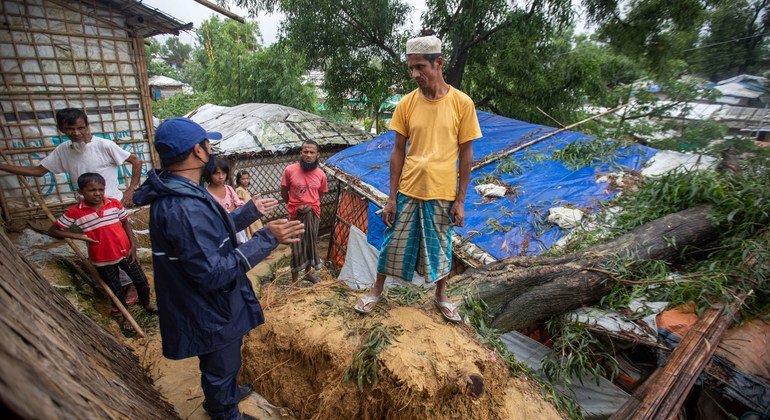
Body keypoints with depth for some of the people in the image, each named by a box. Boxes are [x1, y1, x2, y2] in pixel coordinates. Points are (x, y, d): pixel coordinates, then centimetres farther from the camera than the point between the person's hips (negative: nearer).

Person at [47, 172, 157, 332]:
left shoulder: (115, 204, -8)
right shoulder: (74, 212, -12)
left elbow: (125, 224, 2)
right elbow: (53, 231, -1)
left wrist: (133, 246, -3)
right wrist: (79, 236, -15)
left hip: (125, 252, 1)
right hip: (102, 259, -1)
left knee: (142, 281, 13)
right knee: (116, 289, 16)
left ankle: (146, 303, 43)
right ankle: (126, 315, 39)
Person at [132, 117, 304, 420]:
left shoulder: (177, 192, -1)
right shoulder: (183, 207, -35)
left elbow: (213, 233, 10)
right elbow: (215, 273, -34)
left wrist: (250, 211, 13)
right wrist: (267, 239, -34)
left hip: (207, 303, 10)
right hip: (211, 312, -10)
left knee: (222, 364, 33)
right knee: (221, 368, 19)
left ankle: (225, 394, 59)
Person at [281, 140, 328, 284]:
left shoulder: (321, 174, -4)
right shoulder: (290, 170, -12)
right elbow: (284, 192, 1)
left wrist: (310, 206, -7)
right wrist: (294, 206, -2)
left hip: (313, 214, 3)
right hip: (296, 214, -3)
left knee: (311, 244, 16)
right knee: (297, 247, 5)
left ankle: (308, 272, 38)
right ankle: (294, 279, 21)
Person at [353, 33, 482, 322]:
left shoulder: (462, 103, -5)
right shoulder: (406, 104, -2)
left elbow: (466, 154, -2)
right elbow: (398, 152, 1)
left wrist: (460, 200, -4)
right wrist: (391, 197, -2)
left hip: (442, 193, -1)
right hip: (407, 191, 1)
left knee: (440, 247, 14)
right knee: (393, 243, 11)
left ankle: (441, 296, 37)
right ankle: (377, 290, 33)